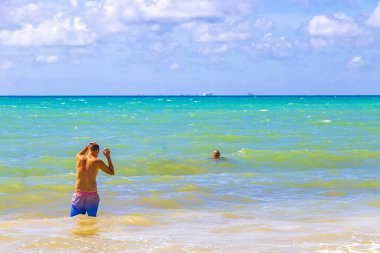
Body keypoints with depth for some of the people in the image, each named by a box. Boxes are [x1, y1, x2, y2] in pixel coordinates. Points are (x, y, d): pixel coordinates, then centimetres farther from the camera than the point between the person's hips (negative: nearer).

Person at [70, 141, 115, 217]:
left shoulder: (79, 158, 2)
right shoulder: (97, 161, -6)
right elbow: (112, 172, 8)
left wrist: (87, 147, 29)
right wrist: (108, 156, 11)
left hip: (78, 194, 2)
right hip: (92, 195, -2)